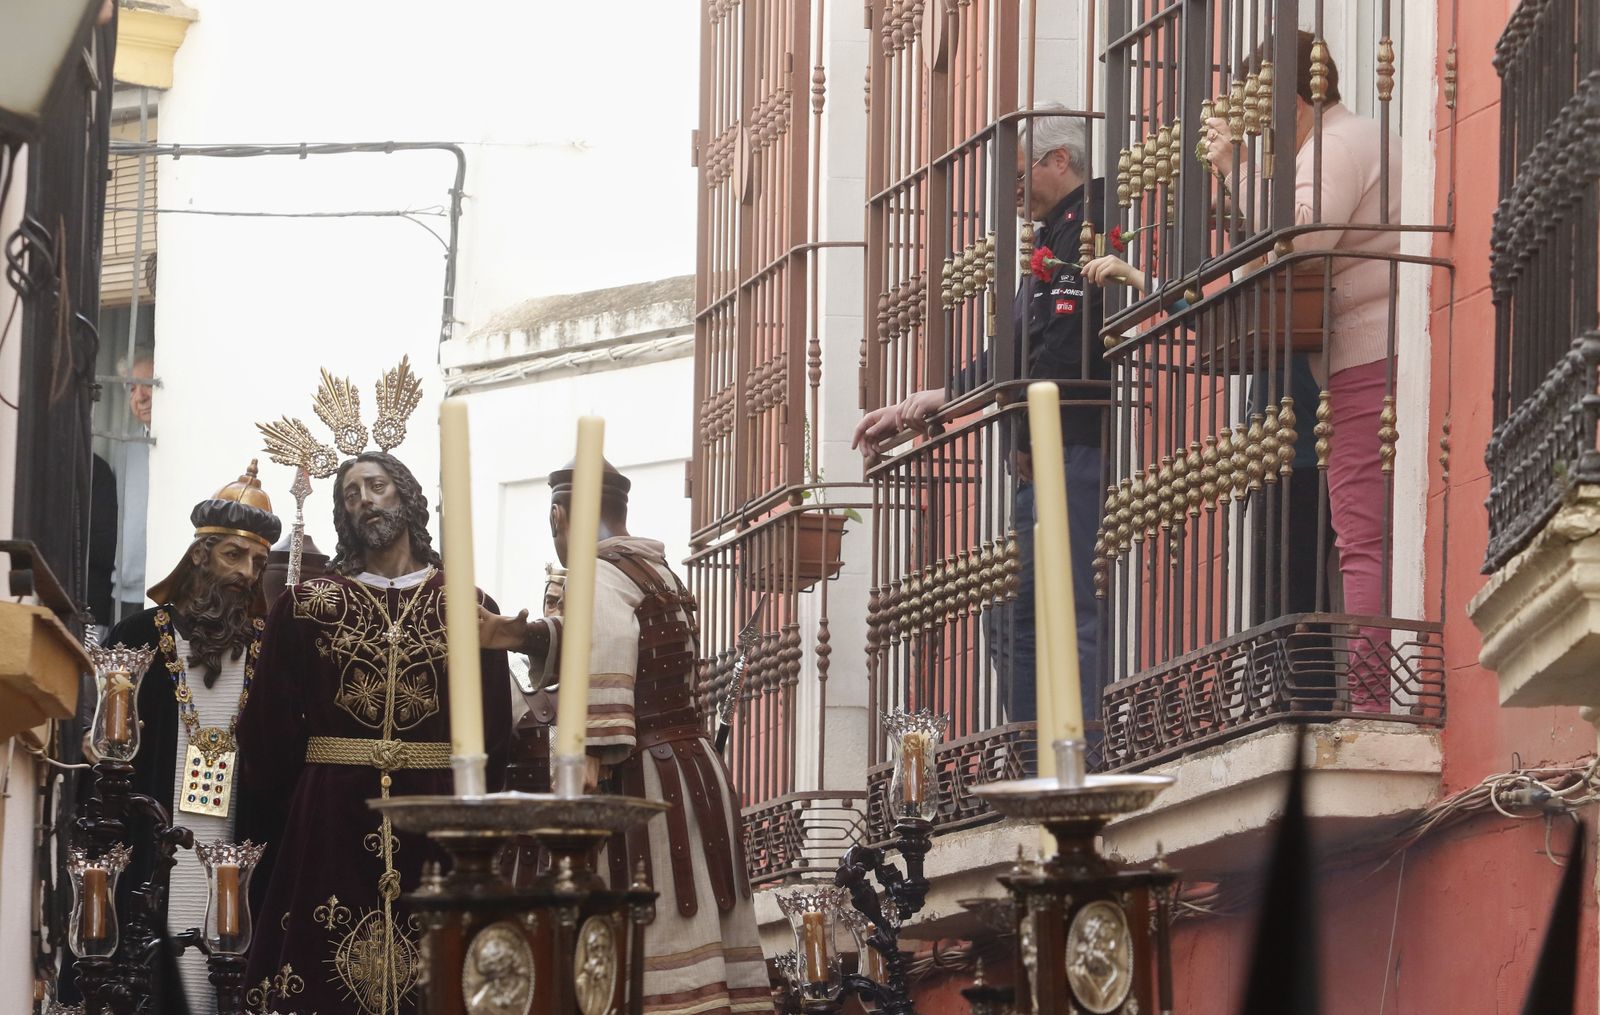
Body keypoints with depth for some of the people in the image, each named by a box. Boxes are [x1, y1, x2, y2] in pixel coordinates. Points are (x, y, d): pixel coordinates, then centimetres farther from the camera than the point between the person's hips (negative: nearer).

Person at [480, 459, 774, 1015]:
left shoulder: (596, 575, -9)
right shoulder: (660, 573, 17)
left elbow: (609, 640, -27)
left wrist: (594, 749, -31)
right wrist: (520, 635, 7)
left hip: (640, 778, -8)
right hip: (697, 767, 8)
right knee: (704, 931, 6)